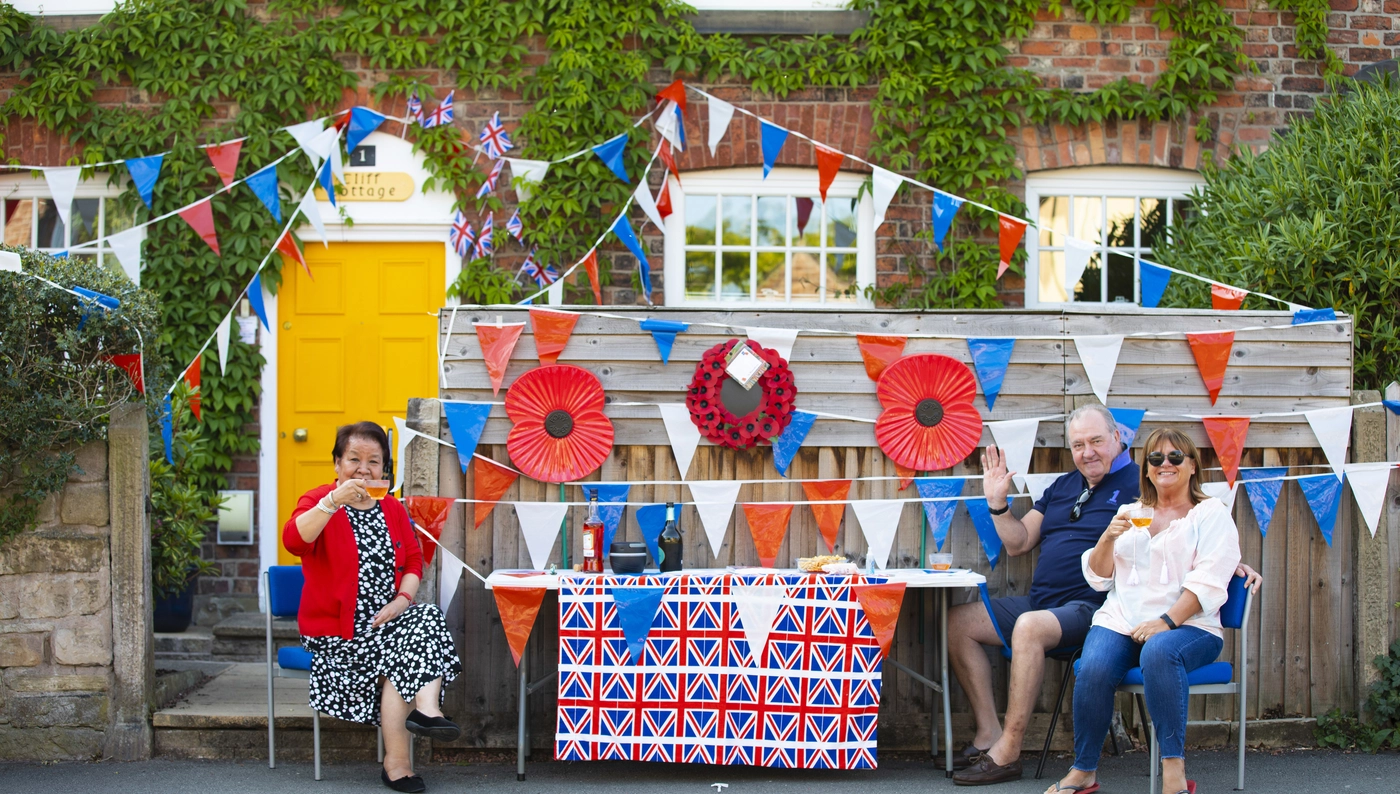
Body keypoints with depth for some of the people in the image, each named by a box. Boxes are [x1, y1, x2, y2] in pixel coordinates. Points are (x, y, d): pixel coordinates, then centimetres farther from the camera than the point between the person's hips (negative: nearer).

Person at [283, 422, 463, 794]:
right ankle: (397, 762, -23)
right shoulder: (318, 501, -2)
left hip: (387, 619, 5)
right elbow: (294, 540, -23)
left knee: (429, 617, -26)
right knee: (396, 654, -25)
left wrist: (402, 599, -7)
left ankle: (427, 709, -41)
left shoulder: (392, 509, 16)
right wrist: (333, 502, -35)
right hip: (336, 630, -4)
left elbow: (414, 561, 13)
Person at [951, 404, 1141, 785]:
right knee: (957, 622, 1)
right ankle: (989, 733, -2)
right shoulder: (1063, 486, 20)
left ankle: (1007, 753, -30)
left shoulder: (1137, 483, -3)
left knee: (1029, 627, -36)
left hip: (1091, 607, -9)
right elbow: (1018, 543, 21)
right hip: (1040, 600, 9)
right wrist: (998, 503, 6)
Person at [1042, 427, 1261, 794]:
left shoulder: (1211, 514, 8)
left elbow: (1209, 582, -6)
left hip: (1187, 626, -3)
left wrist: (1166, 622, -18)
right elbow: (1097, 578, 18)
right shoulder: (1130, 514, 21)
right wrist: (1108, 538, -2)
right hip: (1121, 622, 3)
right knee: (1095, 667, -29)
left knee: (1159, 652, -38)